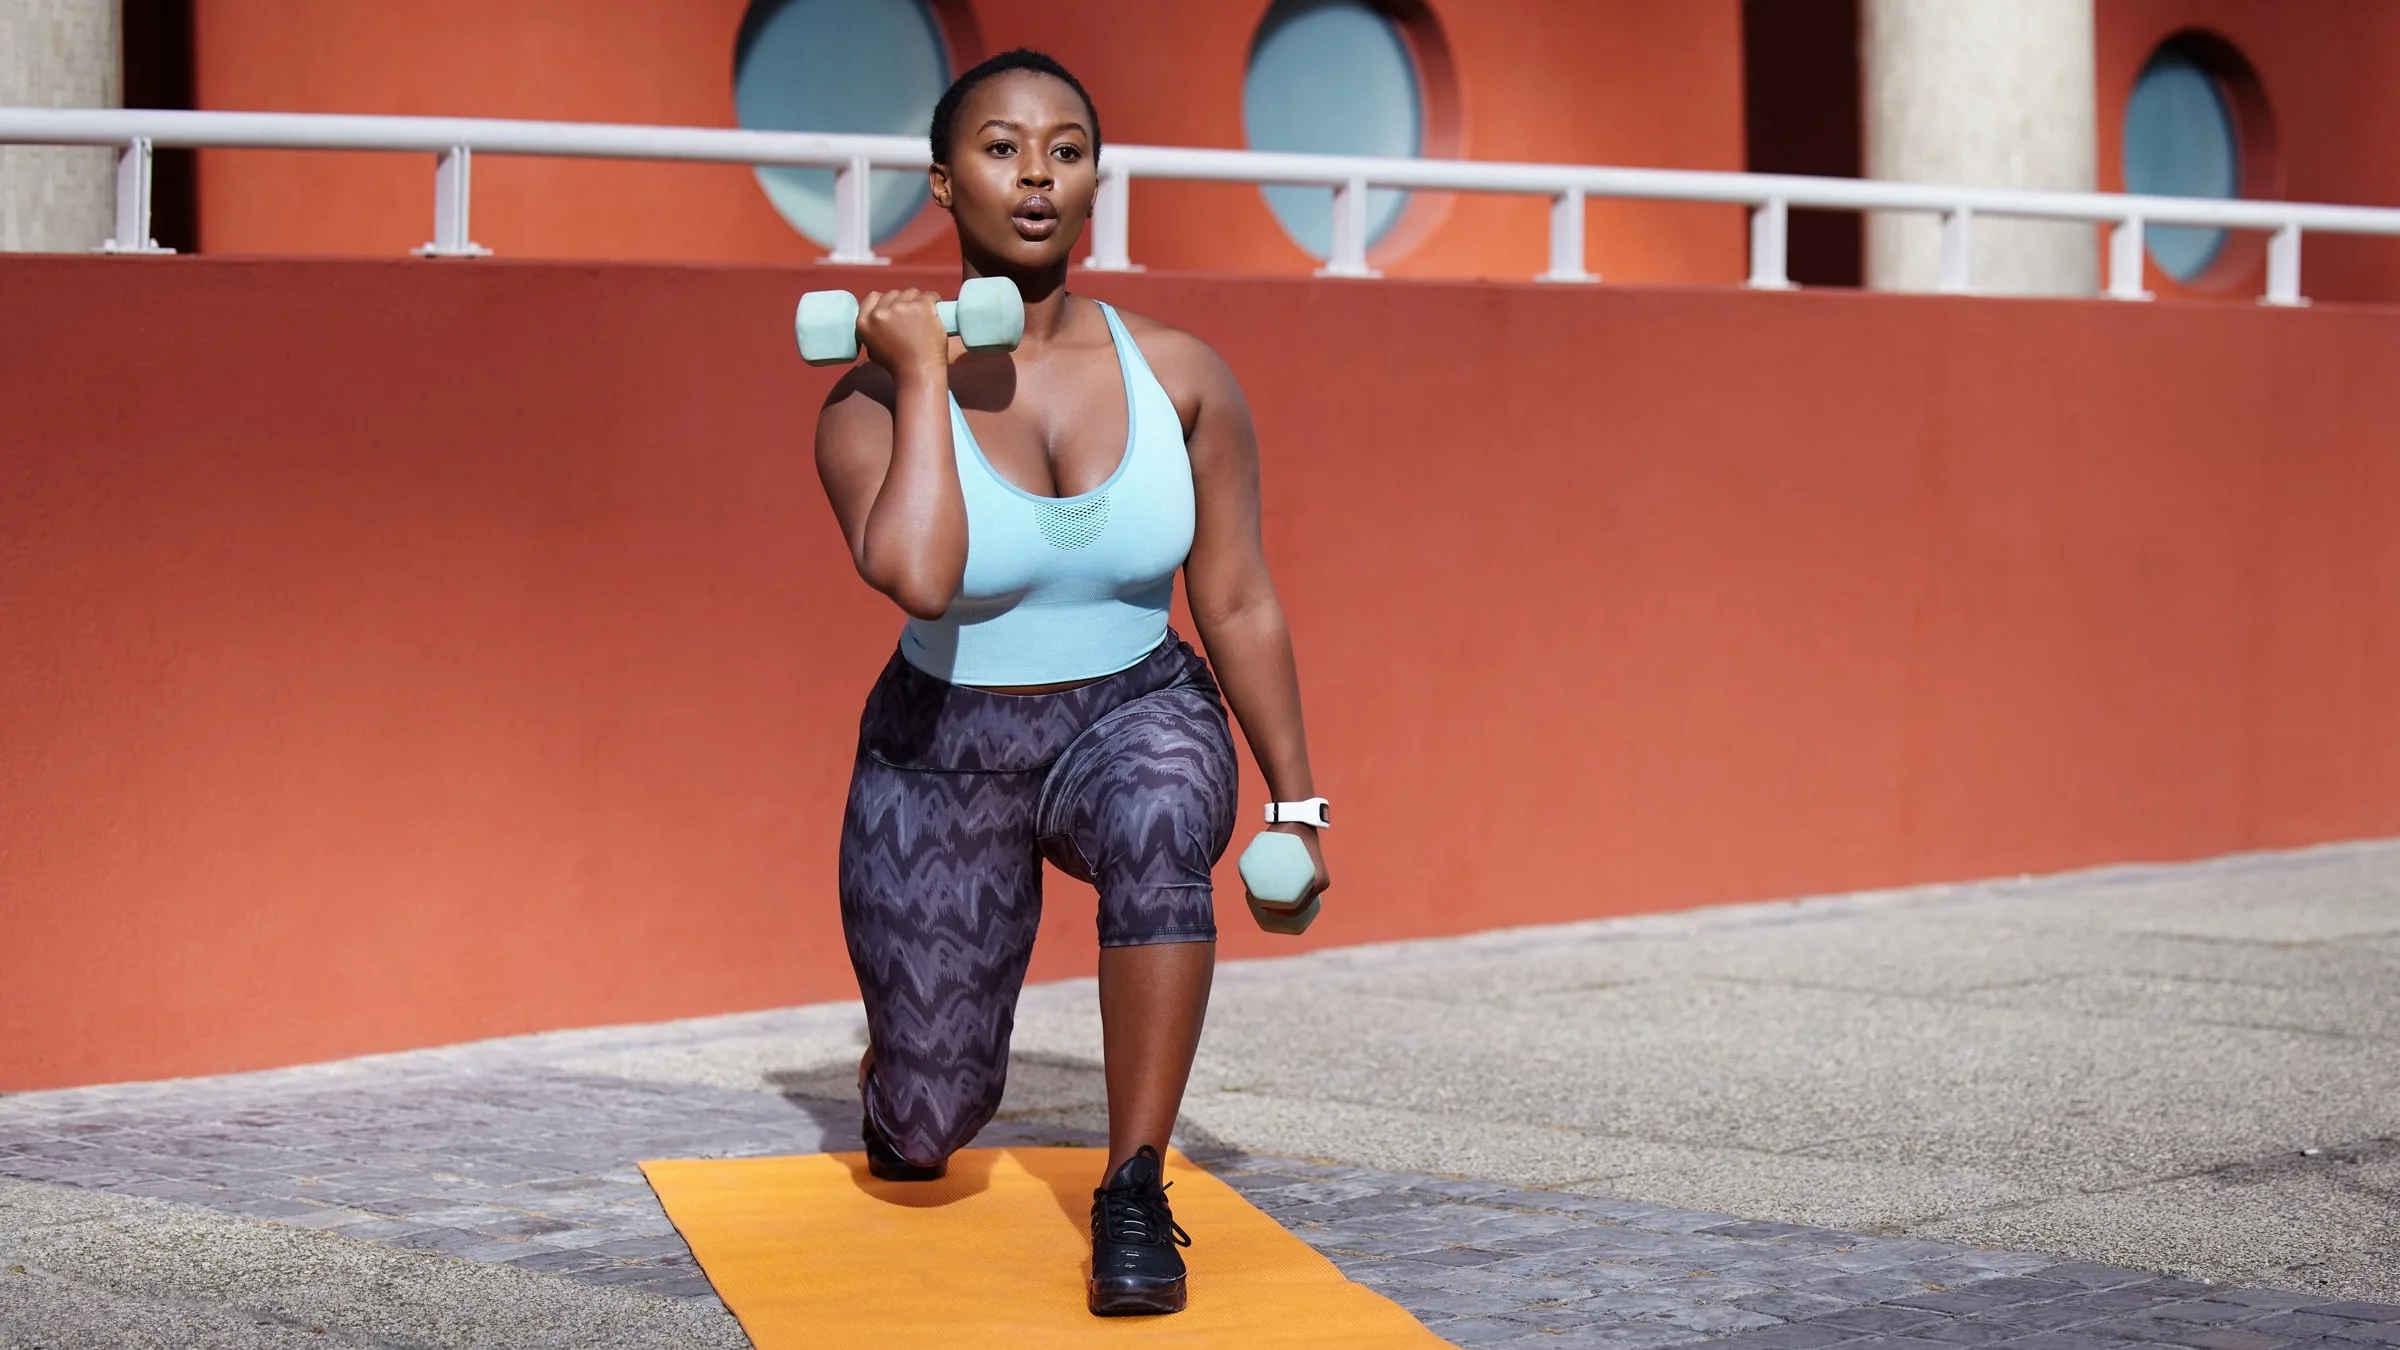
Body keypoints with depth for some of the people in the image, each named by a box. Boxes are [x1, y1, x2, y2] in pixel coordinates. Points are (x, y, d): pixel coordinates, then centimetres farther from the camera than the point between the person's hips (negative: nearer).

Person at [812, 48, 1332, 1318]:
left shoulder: (1181, 376, -10)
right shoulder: (872, 399, -16)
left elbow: (1240, 605, -2)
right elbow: (916, 580, -36)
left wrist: (1296, 804, 1)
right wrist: (924, 375, -27)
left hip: (1136, 721, 0)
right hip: (947, 754, 0)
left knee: (1160, 810, -39)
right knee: (927, 1135, 2)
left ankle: (1133, 1193, -27)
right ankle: (905, 1061, 43)